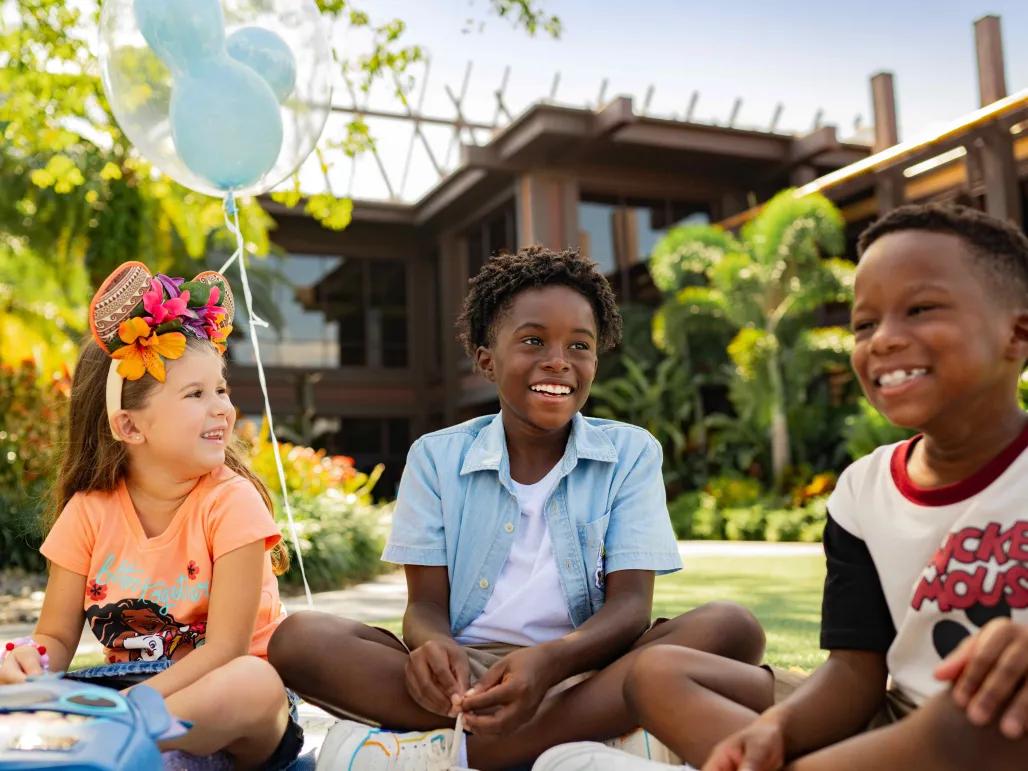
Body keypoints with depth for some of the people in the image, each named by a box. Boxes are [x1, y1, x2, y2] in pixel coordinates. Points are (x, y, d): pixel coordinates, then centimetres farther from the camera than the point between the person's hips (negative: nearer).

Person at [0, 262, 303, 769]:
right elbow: (57, 637, 1)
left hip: (215, 699, -2)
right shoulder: (89, 510, -3)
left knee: (257, 682, -37)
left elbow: (225, 648, -18)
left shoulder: (230, 502, -14)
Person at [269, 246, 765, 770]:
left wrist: (549, 661, -28)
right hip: (466, 672, 1)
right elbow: (426, 604, 2)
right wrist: (434, 647, -24)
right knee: (299, 639, -23)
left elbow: (631, 603, -5)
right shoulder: (436, 457, 7)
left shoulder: (631, 454, 4)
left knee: (728, 628, -27)